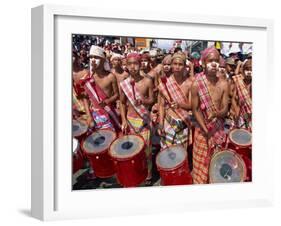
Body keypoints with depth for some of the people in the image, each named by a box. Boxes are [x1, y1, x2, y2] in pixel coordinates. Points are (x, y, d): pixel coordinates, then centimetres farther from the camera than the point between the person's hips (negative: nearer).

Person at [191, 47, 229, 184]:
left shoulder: (224, 84, -4)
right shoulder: (197, 84, -9)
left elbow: (225, 110, -4)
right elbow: (195, 109, -8)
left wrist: (216, 113, -27)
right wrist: (205, 129, -15)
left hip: (219, 128, 2)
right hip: (202, 129, -2)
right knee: (202, 162, 4)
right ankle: (200, 182, 21)